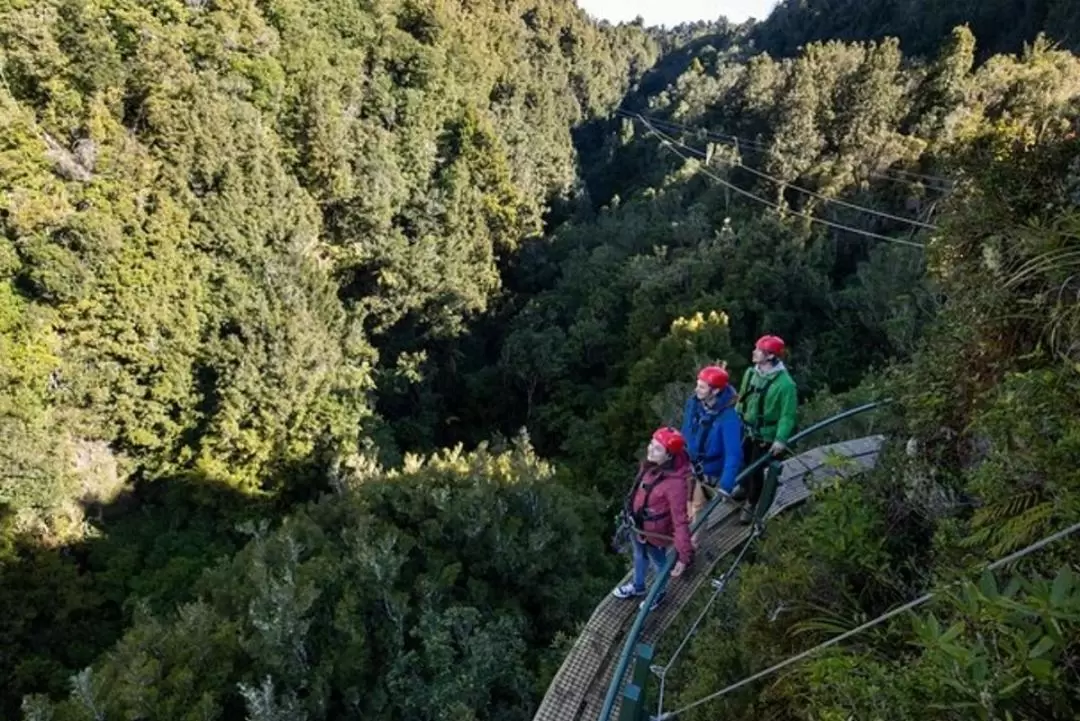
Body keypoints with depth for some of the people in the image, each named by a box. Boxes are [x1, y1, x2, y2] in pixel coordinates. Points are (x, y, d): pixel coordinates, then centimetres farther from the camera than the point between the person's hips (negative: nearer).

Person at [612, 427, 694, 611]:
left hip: (654, 532, -7)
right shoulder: (651, 463, -17)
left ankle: (660, 592, 57)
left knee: (659, 563, 26)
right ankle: (638, 587, 63)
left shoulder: (675, 482, -40)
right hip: (637, 524, 7)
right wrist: (631, 511, 19)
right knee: (639, 556, 33)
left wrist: (684, 555, -37)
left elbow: (680, 520, -37)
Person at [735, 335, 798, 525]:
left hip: (766, 436, -6)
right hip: (747, 431, 6)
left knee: (756, 470, 2)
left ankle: (751, 504, 25)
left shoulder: (784, 383, -24)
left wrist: (781, 439, -24)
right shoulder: (751, 373, -4)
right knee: (742, 462, 20)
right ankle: (744, 488, 49)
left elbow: (788, 414, -20)